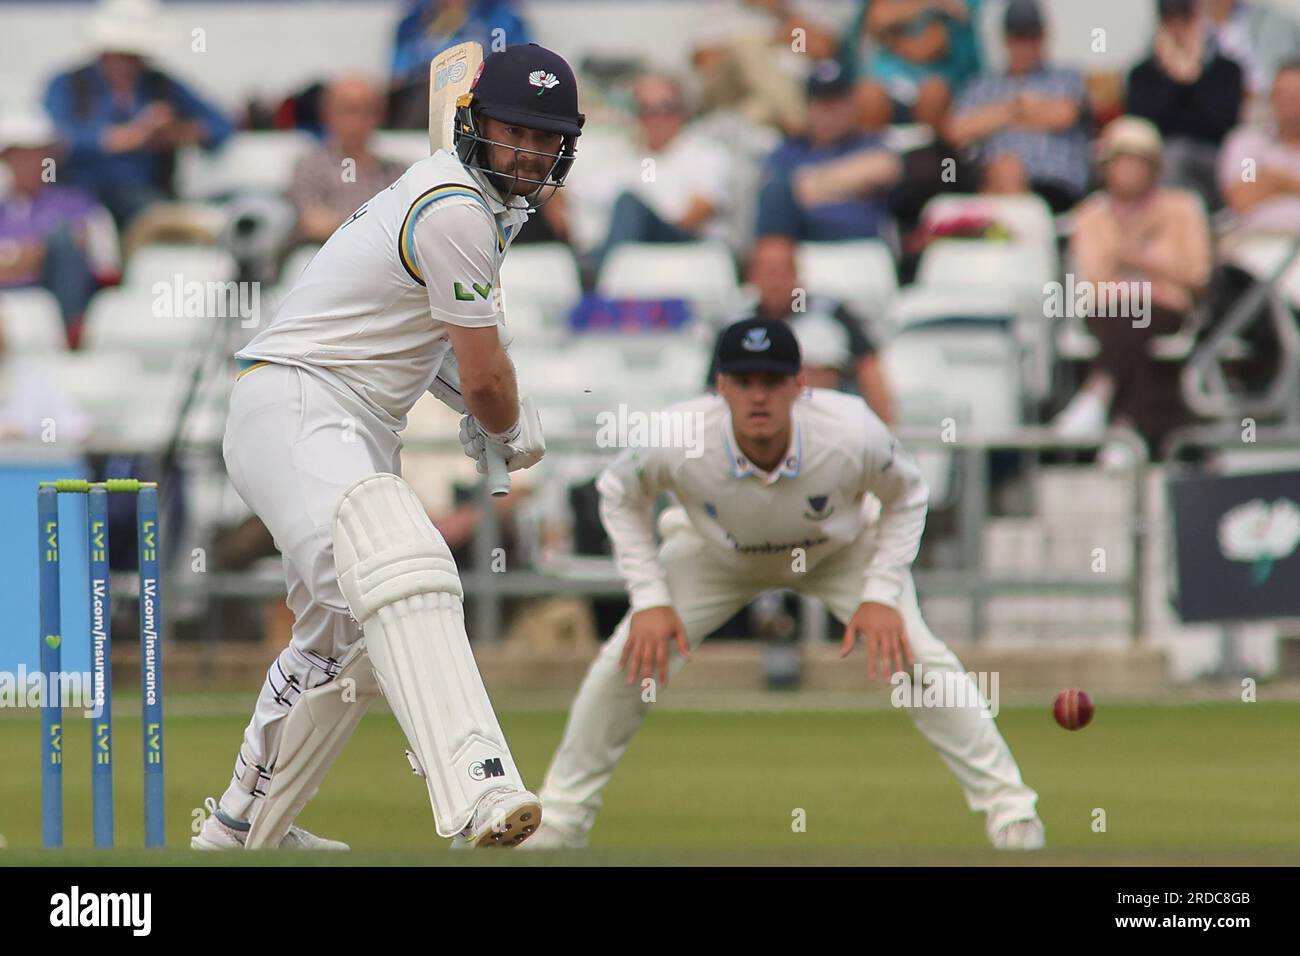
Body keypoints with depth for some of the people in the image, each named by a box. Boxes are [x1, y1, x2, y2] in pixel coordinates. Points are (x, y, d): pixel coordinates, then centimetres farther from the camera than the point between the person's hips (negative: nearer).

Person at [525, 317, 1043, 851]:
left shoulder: (852, 435, -38)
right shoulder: (678, 442, -37)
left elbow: (906, 496, -14)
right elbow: (620, 495, -13)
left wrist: (882, 595, -23)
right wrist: (650, 600, -19)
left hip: (842, 552, -1)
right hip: (716, 556, 1)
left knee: (919, 659, -18)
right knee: (628, 662, -12)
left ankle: (1008, 809, -5)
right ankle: (560, 819, 8)